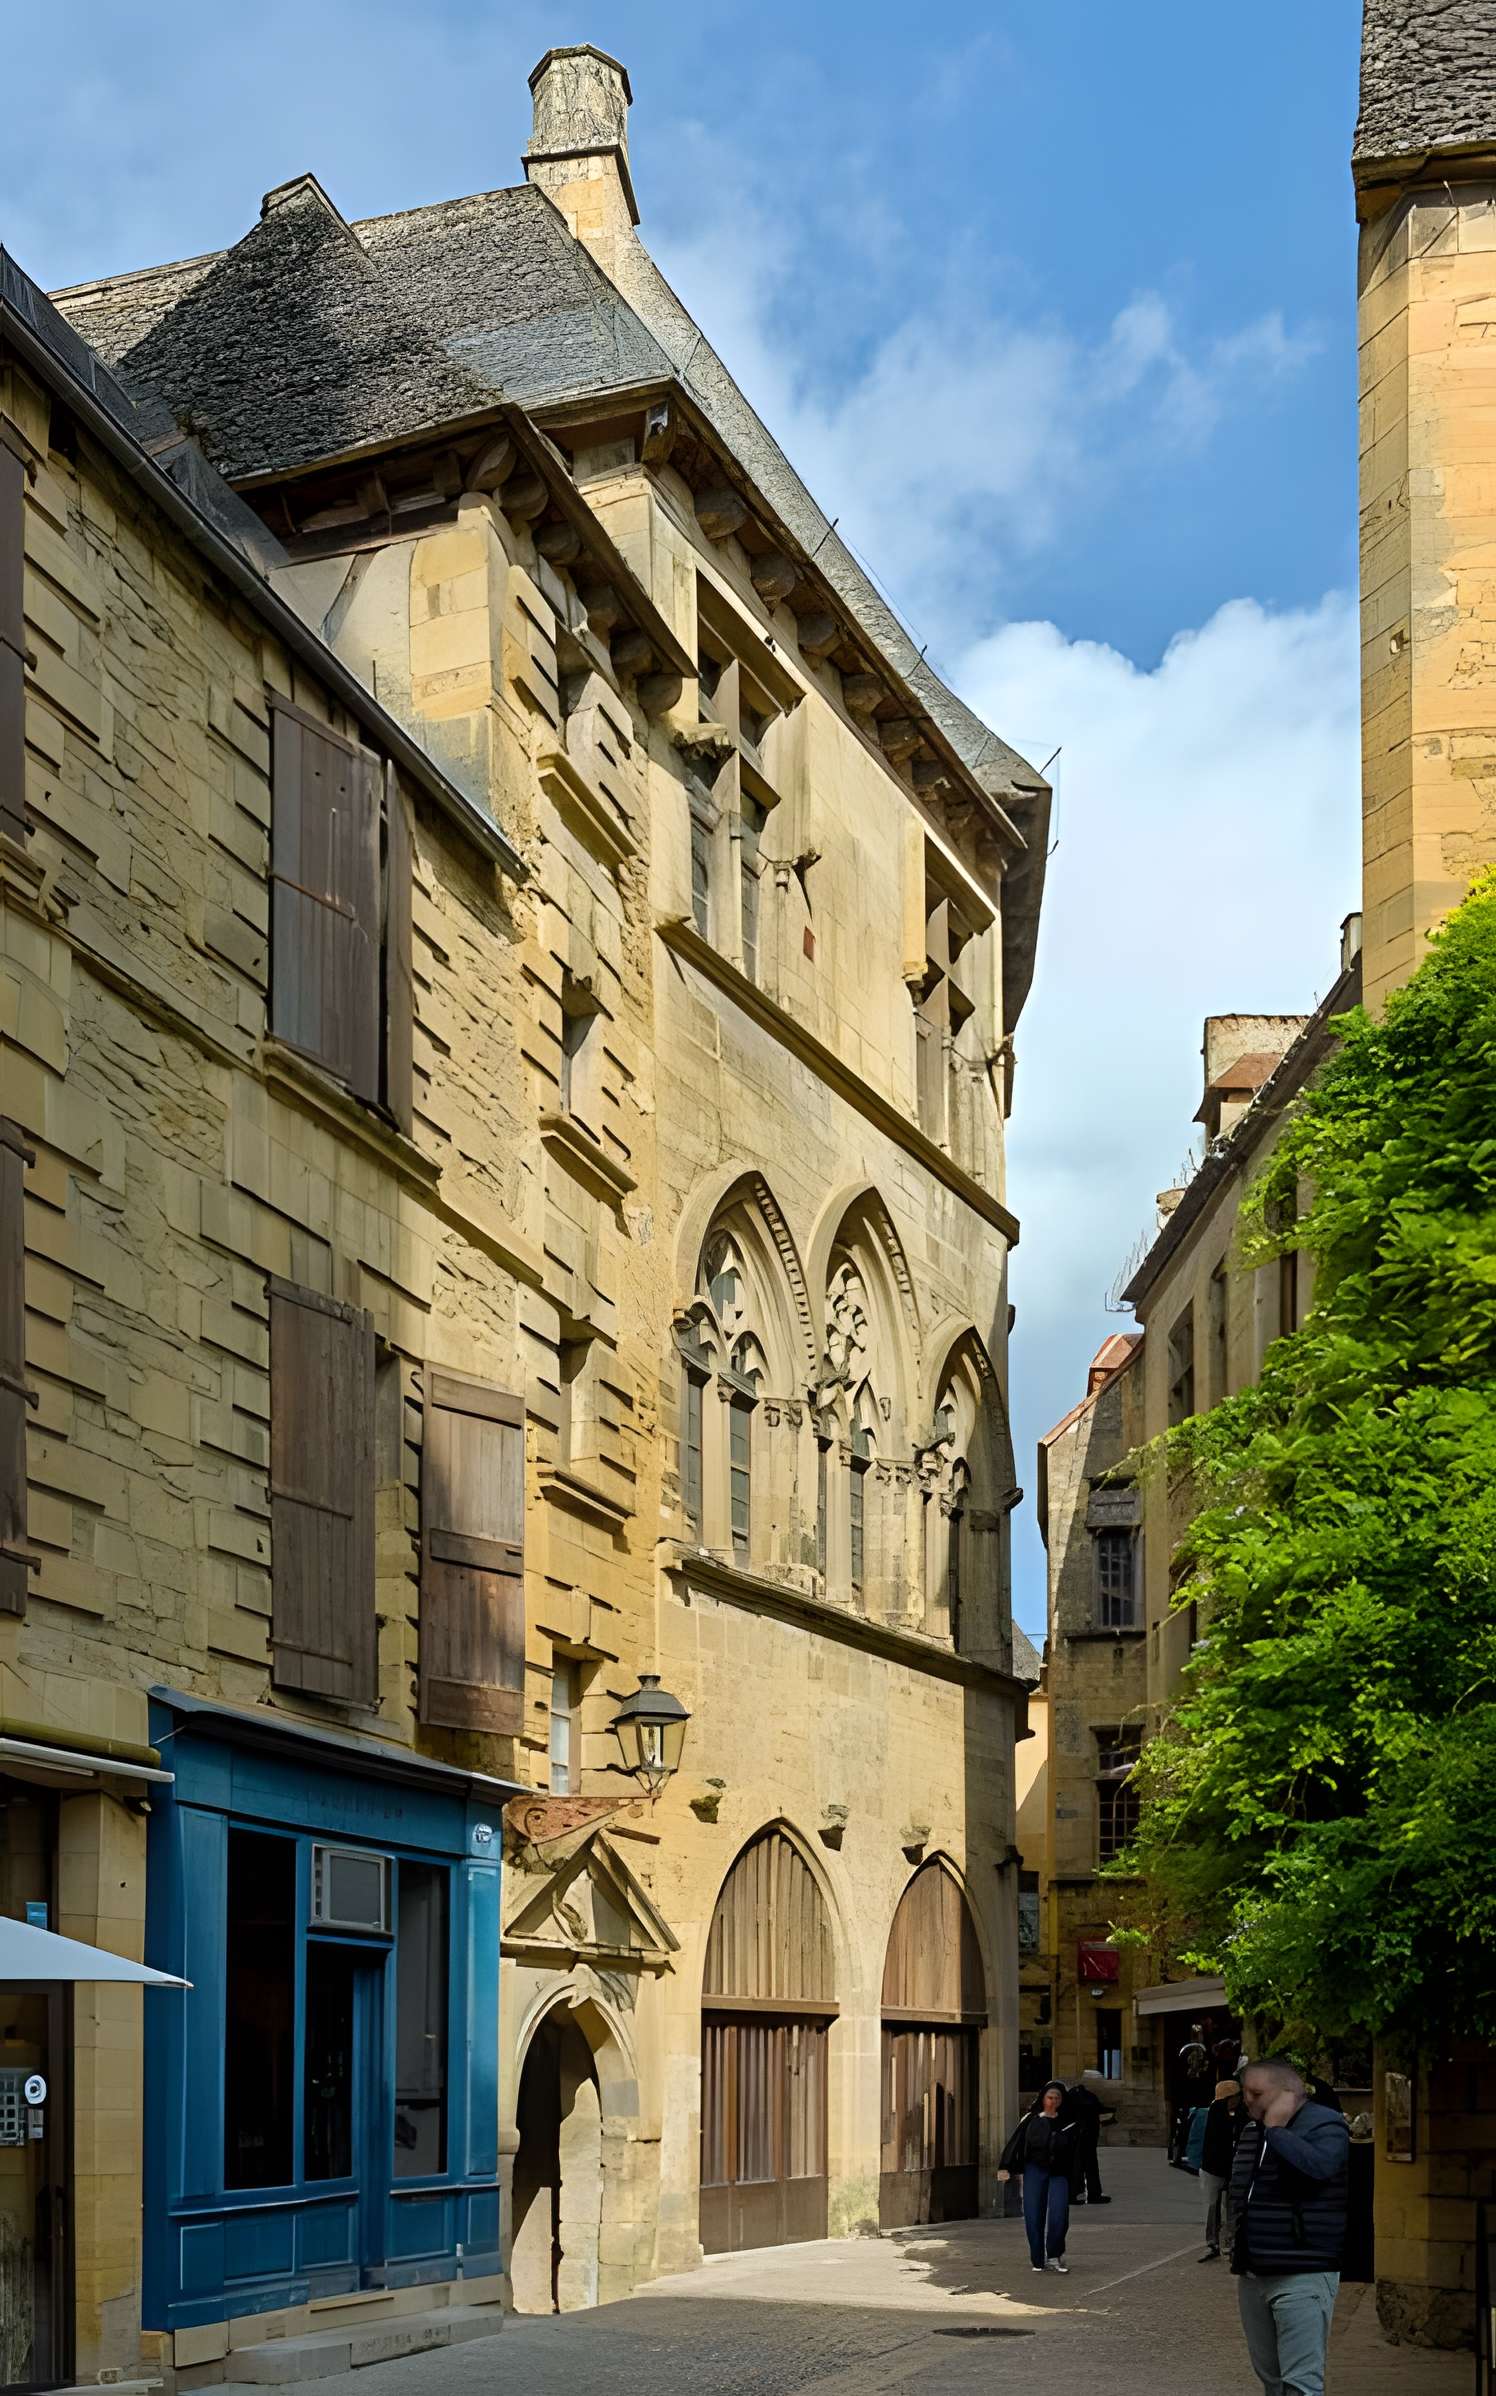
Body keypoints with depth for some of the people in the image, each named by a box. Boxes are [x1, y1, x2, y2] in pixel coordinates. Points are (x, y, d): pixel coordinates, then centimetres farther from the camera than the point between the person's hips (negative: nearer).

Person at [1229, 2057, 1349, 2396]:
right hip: (1253, 2275, 8)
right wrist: (1237, 2251, 22)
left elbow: (1319, 2166, -32)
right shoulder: (1251, 2130, 15)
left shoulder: (1324, 2126, -10)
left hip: (1301, 2278, -8)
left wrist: (1277, 2129, -22)